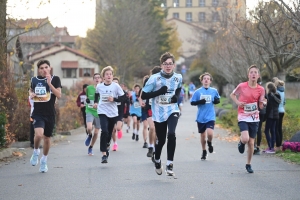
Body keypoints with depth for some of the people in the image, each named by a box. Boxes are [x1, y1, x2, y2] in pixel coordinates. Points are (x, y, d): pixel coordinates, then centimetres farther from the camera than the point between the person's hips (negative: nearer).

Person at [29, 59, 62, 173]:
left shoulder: (55, 79, -2)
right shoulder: (34, 80, 4)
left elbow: (59, 95, -13)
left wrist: (49, 83, -22)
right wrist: (31, 94, 1)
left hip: (50, 114, 0)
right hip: (38, 113, 0)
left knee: (47, 138, 11)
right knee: (39, 134, -25)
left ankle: (44, 160, 33)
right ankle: (36, 151, 5)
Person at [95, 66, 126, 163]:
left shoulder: (116, 86, -6)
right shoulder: (99, 86, -2)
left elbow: (123, 97, -5)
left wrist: (114, 99, -17)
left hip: (113, 113, 1)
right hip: (102, 112, -1)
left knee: (109, 132, 13)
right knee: (104, 131, -19)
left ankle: (107, 146, 42)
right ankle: (104, 154, -18)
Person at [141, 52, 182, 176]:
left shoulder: (178, 78, -2)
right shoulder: (154, 78, -12)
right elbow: (143, 95, -11)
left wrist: (177, 97, 0)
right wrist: (159, 92, -23)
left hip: (172, 111, 1)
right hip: (159, 113, -1)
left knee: (171, 134, -24)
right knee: (161, 140, 9)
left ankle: (169, 164, -16)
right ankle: (157, 161, 40)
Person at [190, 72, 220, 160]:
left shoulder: (214, 91, 2)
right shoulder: (198, 92, -1)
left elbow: (218, 100, 17)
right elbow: (192, 102, 1)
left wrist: (217, 100, -7)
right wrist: (199, 102, -18)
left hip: (210, 117, -1)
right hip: (201, 117, 1)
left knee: (210, 133, -20)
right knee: (203, 135, 12)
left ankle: (210, 143, 14)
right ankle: (204, 151, 33)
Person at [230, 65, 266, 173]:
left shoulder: (261, 90, -1)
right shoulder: (242, 86, -8)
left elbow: (260, 106, 6)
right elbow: (232, 94, 10)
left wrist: (263, 103, -17)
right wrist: (237, 102, -7)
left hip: (254, 118, 2)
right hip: (243, 117, -2)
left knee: (251, 142, 6)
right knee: (245, 139, -23)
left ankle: (248, 164, 22)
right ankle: (241, 142, 16)